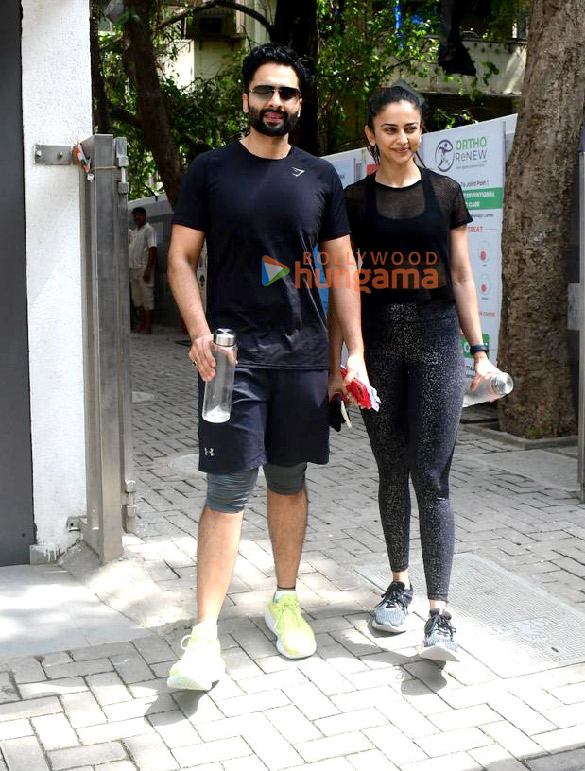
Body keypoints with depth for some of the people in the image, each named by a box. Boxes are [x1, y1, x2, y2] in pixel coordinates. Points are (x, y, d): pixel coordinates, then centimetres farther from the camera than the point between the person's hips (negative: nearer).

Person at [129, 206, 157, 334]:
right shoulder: (134, 232, 19)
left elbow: (152, 250, -15)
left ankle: (148, 326, -4)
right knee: (137, 298, 11)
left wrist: (148, 270, -21)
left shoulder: (149, 230, -7)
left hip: (143, 268, -9)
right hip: (133, 269, 9)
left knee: (147, 297, -6)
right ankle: (141, 323, 18)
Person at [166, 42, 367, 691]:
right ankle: (205, 636, -2)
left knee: (289, 481, 12)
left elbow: (343, 269, 11)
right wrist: (200, 333, -13)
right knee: (228, 489, -7)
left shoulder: (320, 177, 10)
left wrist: (356, 352, 5)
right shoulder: (210, 170, 4)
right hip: (234, 353, -3)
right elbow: (180, 258, 2)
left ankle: (285, 602, 28)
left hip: (303, 352, 3)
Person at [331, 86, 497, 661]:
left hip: (437, 339, -1)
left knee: (431, 476, -6)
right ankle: (399, 582, 27)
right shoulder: (354, 200, 6)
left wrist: (478, 348, 5)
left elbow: (461, 276, 10)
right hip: (378, 344, 1)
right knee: (392, 472, 10)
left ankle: (439, 612, -5)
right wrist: (332, 362, 1)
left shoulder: (444, 193, 7)